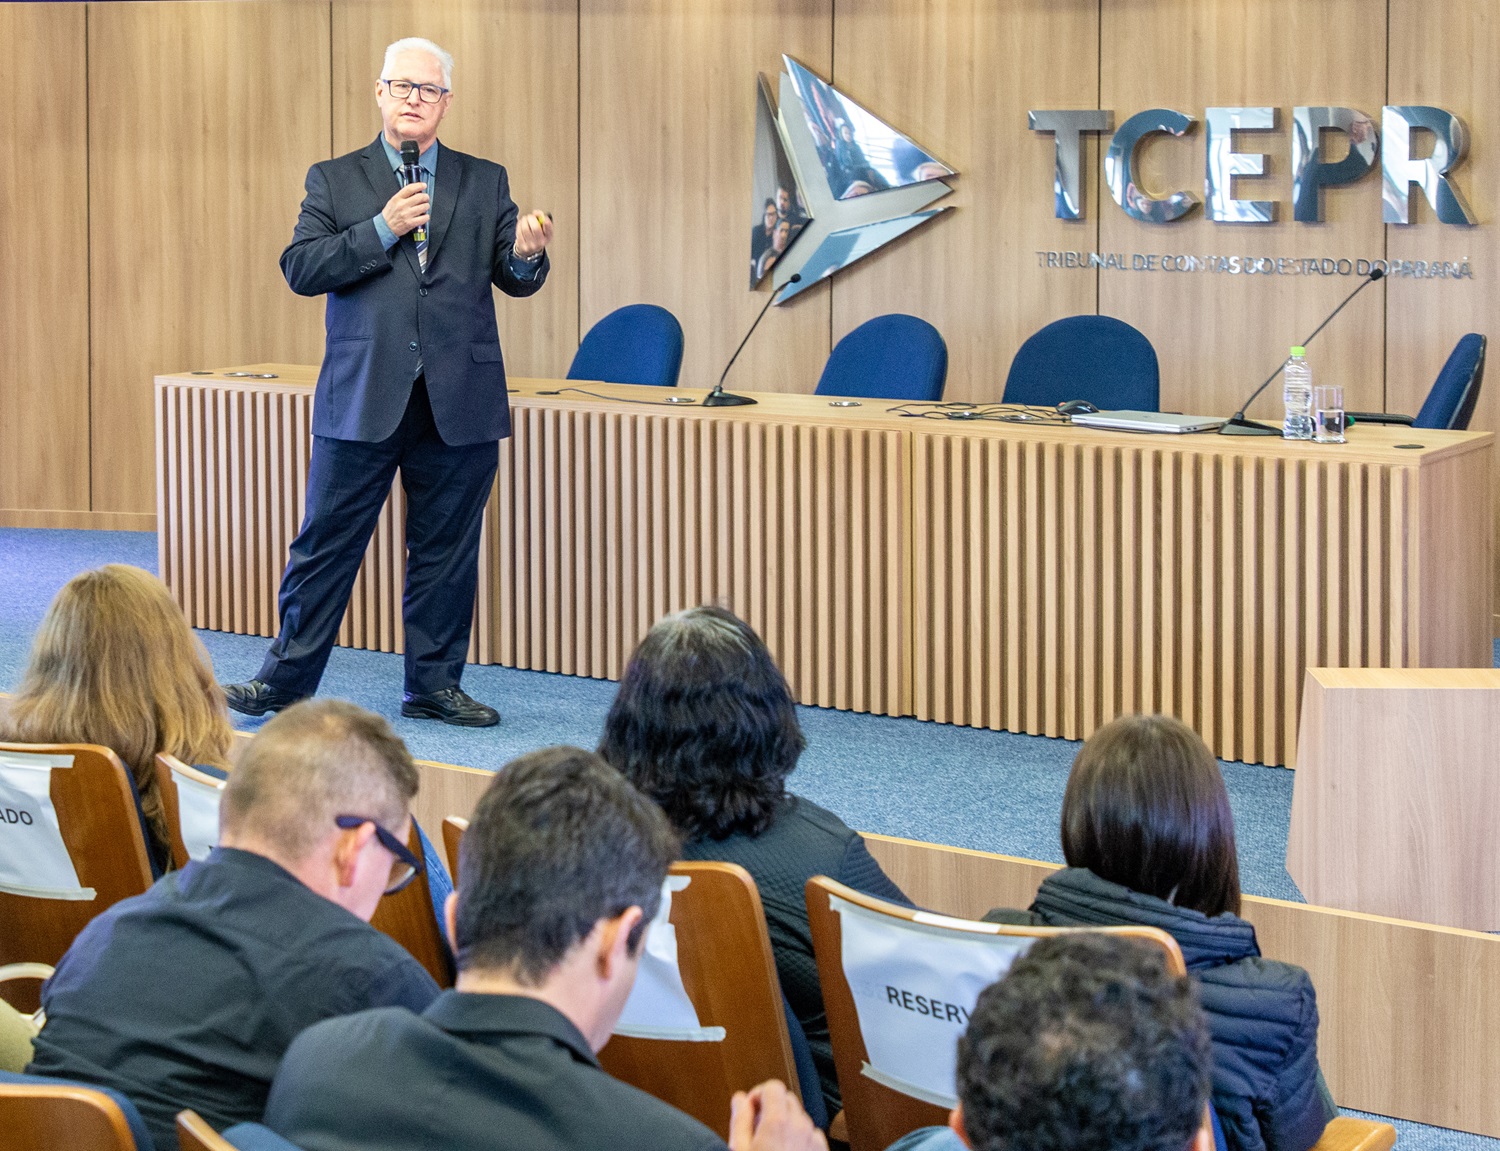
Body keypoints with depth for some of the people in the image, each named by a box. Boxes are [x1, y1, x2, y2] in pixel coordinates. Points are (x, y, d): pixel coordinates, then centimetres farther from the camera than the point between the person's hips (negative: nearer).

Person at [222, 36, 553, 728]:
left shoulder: (485, 183, 11)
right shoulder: (334, 180, 7)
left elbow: (516, 280, 6)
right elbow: (300, 269, -4)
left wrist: (526, 254, -18)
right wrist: (381, 230, -13)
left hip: (460, 403, 2)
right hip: (363, 398, -1)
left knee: (446, 551, 7)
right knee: (327, 543, 2)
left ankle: (434, 685, 18)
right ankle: (285, 681, 10)